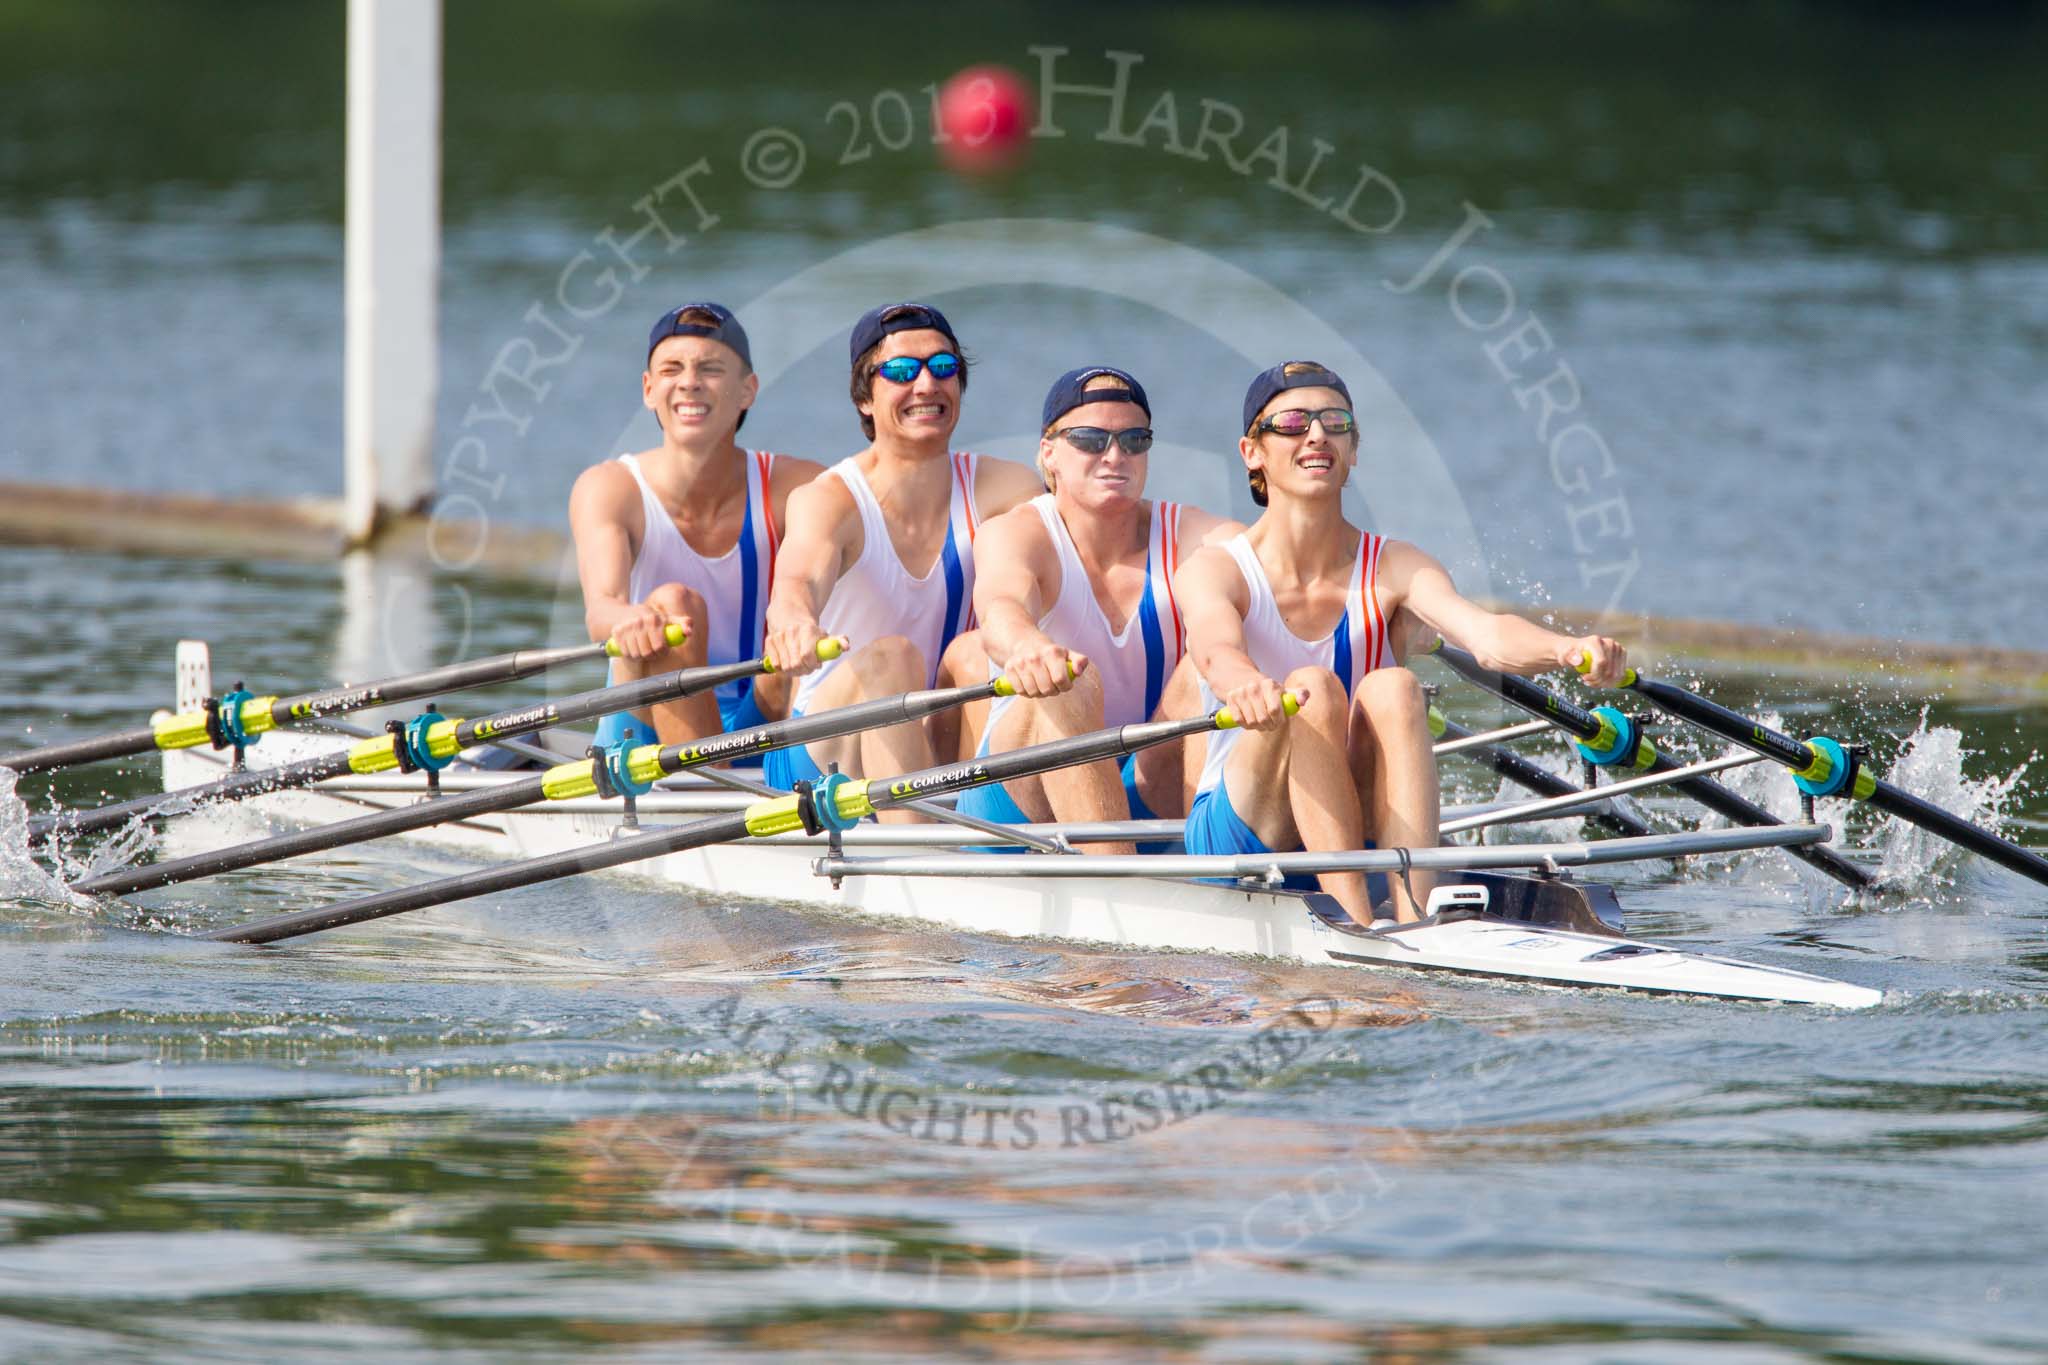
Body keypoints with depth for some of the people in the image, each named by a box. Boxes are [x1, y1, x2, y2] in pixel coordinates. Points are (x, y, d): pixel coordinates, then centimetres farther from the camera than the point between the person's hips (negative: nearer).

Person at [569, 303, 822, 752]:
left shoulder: (795, 488, -1)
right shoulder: (608, 488, -6)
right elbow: (600, 605, -24)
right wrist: (628, 621, -49)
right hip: (644, 728, -1)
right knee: (674, 603, -28)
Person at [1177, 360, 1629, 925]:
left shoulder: (1395, 571, 1)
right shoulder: (1213, 570, -6)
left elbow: (1486, 634, -19)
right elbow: (1215, 650, -29)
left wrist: (1567, 649, -43)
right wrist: (1246, 686, -55)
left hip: (1367, 837, 2)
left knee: (1393, 689, -26)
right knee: (1314, 689, -28)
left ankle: (1415, 916, -40)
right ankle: (1356, 926, -40)